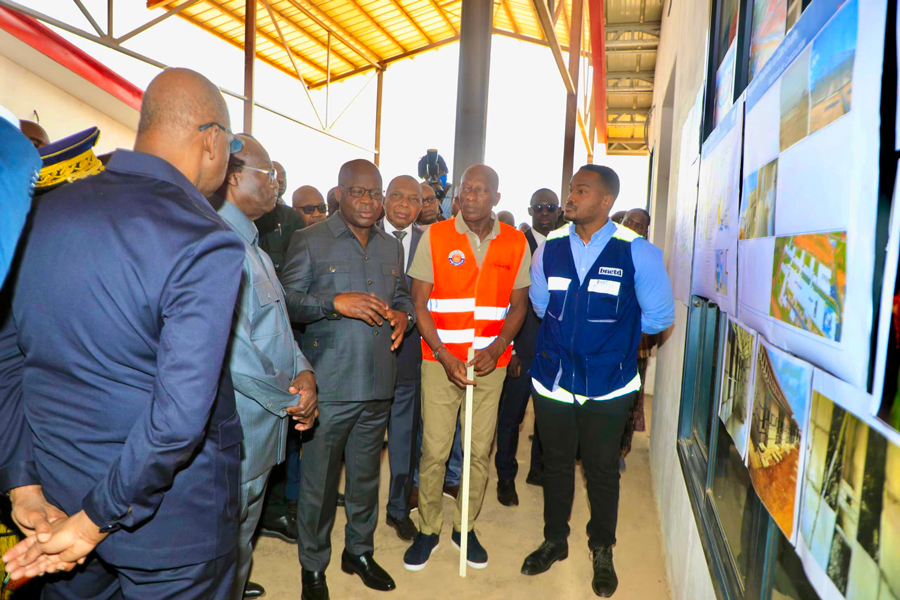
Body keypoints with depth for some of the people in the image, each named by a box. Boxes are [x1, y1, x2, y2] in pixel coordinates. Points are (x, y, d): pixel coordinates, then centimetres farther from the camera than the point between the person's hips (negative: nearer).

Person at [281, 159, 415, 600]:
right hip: (329, 386, -4)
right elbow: (286, 299, -8)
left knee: (366, 475, 17)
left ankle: (359, 551, 38)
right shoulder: (310, 241, -2)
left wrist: (403, 314, 0)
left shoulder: (391, 246, 14)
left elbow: (402, 296, 22)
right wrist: (335, 302, -22)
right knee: (319, 480, 6)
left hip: (378, 384, 5)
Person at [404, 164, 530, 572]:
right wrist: (445, 357, -11)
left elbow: (518, 305, 7)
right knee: (434, 450, 2)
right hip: (440, 361, -1)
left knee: (480, 450, 8)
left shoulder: (516, 243, 3)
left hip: (490, 363, 2)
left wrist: (496, 349, -8)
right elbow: (419, 304, -2)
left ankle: (465, 527, 28)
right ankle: (428, 530, 23)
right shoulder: (435, 237, -1)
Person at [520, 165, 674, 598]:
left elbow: (659, 316, -1)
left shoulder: (637, 252, -10)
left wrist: (613, 331, 5)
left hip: (608, 384, -2)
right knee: (555, 464, 17)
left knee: (602, 469, 13)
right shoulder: (550, 248, 0)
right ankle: (555, 541, 40)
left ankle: (602, 551, 37)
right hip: (552, 379, 3)